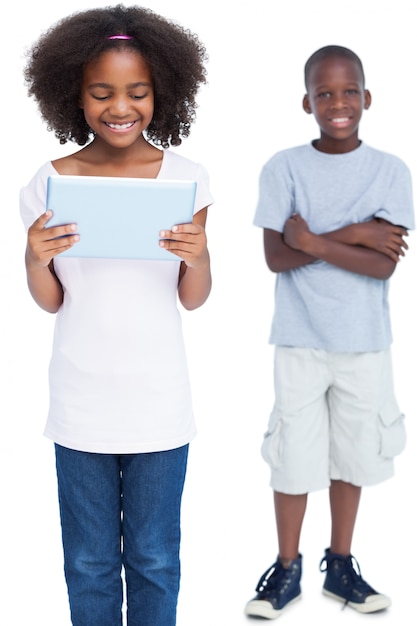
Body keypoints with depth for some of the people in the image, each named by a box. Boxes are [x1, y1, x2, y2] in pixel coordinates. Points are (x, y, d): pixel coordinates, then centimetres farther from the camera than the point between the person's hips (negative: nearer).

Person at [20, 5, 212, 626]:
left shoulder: (185, 176, -5)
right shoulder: (53, 181, -4)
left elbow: (194, 300, -1)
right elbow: (50, 302, 1)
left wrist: (199, 255, -22)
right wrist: (36, 258, -19)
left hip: (159, 403, 0)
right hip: (81, 404, 1)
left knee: (154, 559, 14)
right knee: (90, 563, 15)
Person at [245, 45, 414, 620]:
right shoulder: (283, 168, -4)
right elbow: (276, 256, -11)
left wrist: (313, 242, -17)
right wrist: (350, 235, -17)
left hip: (365, 343, 1)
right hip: (300, 341, -1)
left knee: (352, 455, 12)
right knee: (293, 455, 5)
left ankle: (340, 564, 30)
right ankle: (287, 568, 23)